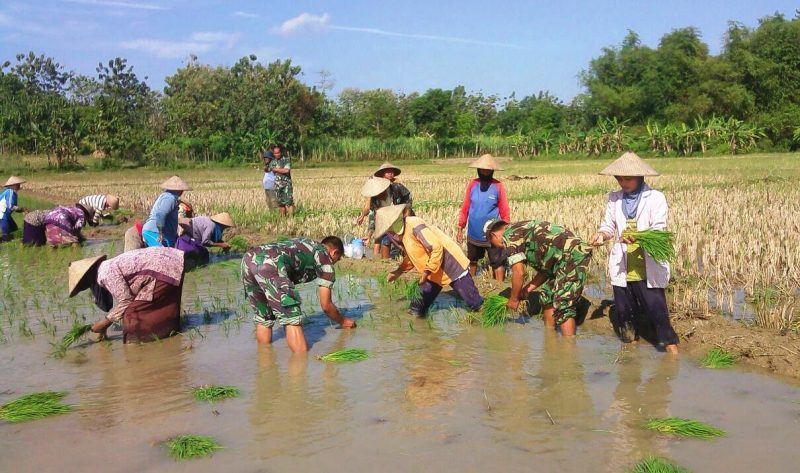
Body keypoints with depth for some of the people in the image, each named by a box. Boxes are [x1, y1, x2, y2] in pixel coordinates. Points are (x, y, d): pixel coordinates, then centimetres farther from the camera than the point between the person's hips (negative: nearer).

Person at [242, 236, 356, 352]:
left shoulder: (304, 243, 36)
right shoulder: (326, 259, 17)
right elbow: (326, 305, 19)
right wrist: (343, 322, 36)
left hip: (248, 258, 8)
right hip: (268, 265, -8)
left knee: (263, 317, 24)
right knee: (292, 319, -1)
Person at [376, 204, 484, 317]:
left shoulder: (413, 225, -26)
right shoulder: (404, 233, 5)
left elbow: (437, 248, -29)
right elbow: (412, 256, 21)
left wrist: (427, 272, -25)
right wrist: (399, 271, 13)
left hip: (451, 264, -9)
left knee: (474, 303, -1)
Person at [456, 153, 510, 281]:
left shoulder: (498, 186, -9)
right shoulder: (472, 184, -2)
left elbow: (505, 212, -5)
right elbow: (465, 208, 2)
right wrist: (460, 228, 1)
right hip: (473, 234, 3)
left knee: (498, 264, 3)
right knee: (472, 261, 21)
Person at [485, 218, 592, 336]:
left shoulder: (510, 235, -7)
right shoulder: (521, 230, 22)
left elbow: (519, 273, -12)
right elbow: (545, 269, 22)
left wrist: (513, 299, 2)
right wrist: (526, 290, 19)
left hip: (574, 256, -11)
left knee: (563, 308, -12)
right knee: (547, 296, 21)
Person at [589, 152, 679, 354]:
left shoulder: (655, 198, -4)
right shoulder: (614, 199, 7)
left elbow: (659, 230, -12)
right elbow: (608, 225, 10)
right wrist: (602, 234, -15)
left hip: (648, 268, -4)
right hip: (621, 269, 4)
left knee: (656, 310, -7)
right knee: (624, 312, 15)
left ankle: (671, 349, 0)